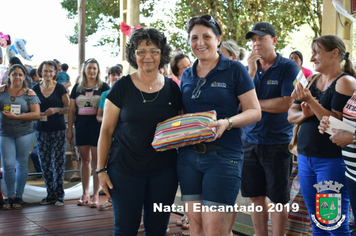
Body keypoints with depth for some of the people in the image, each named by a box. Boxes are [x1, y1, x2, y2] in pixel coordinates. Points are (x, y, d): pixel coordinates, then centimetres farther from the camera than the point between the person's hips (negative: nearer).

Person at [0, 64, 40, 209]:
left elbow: (36, 114, -8)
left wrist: (15, 116, -16)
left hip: (24, 133, -1)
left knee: (22, 164, 6)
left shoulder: (29, 94, -1)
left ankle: (18, 196, 19)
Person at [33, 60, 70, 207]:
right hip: (41, 130, 3)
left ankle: (59, 195, 5)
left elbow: (68, 108, 1)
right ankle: (50, 193, 16)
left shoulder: (60, 88, 0)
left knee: (58, 162, -3)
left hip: (58, 130, -3)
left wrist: (56, 110, -17)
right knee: (45, 163, 5)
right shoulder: (35, 89, 8)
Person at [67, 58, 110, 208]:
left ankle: (95, 195, 6)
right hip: (81, 127, 3)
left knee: (96, 160, -1)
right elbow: (72, 110, 13)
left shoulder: (103, 87, 2)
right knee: (85, 159, 10)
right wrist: (69, 128, 7)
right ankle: (85, 193, 18)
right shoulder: (77, 88, 11)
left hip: (97, 127, -3)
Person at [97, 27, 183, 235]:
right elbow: (106, 131, 0)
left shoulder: (172, 89, 3)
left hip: (163, 169, 2)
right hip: (125, 169, -2)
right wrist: (101, 169, -3)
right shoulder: (122, 87, -4)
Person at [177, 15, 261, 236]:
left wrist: (227, 123, -23)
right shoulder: (187, 75, 12)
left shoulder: (234, 70, -3)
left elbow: (255, 112, -5)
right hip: (188, 155, 5)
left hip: (223, 156, -5)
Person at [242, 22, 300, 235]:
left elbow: (286, 104, -16)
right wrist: (251, 71, -10)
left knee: (278, 199, 6)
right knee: (256, 196, 12)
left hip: (278, 143, -4)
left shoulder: (288, 67, -5)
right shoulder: (249, 68, 7)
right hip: (250, 140, 4)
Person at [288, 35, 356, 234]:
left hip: (332, 160, -7)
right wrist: (304, 114, -11)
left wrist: (311, 101, -26)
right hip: (305, 157, 7)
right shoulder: (311, 80, 11)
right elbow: (291, 115, 9)